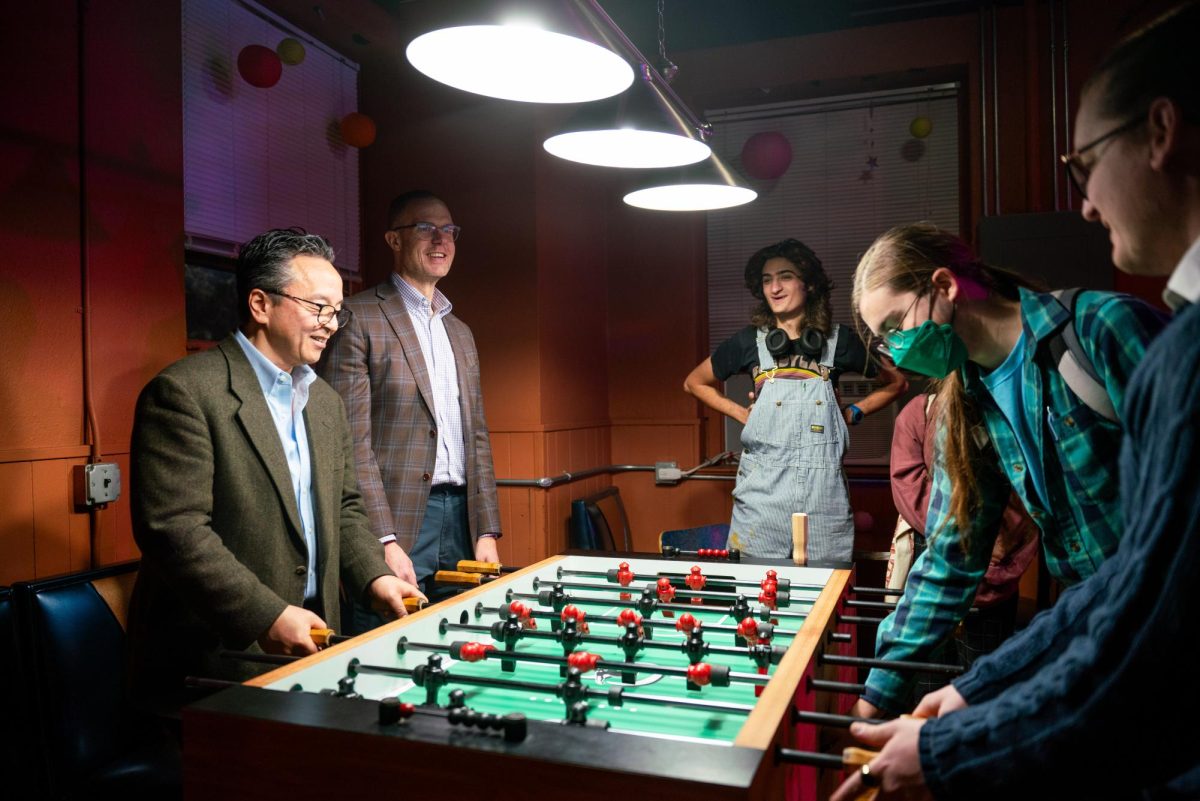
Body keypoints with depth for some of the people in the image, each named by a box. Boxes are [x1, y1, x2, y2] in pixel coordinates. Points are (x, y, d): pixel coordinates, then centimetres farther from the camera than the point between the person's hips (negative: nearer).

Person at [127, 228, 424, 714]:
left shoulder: (326, 402, 14)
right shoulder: (183, 391, -11)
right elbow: (172, 527, -18)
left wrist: (374, 577, 0)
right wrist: (267, 617, -22)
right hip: (215, 654, -6)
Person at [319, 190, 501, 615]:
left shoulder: (461, 333, 17)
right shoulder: (357, 318, -5)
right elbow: (351, 441, -12)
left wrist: (487, 532, 9)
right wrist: (385, 542, -17)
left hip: (461, 517, 6)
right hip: (397, 521, -6)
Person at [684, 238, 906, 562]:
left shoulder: (839, 340, 4)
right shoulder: (749, 341, 4)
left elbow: (897, 381, 17)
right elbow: (694, 383, 17)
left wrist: (853, 413, 6)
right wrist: (741, 413, 7)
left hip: (823, 489, 0)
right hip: (763, 487, 0)